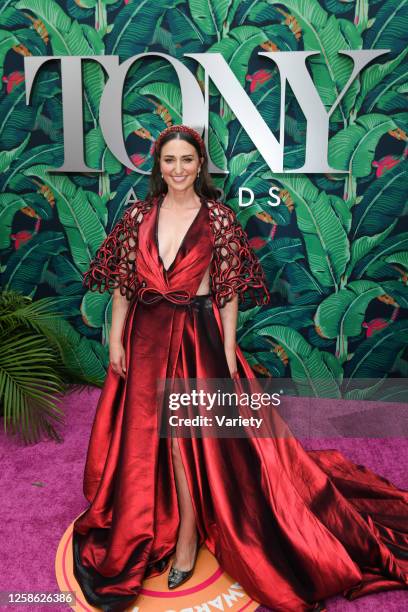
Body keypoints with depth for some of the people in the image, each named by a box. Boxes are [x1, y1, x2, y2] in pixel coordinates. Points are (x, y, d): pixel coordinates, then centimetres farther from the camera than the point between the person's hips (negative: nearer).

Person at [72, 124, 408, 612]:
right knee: (143, 431, 13)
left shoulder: (219, 218, -4)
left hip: (196, 335, -3)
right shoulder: (138, 216, 3)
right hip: (146, 334, 4)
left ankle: (187, 535, 22)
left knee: (189, 432, 2)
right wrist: (116, 340, 0)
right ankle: (145, 524, 39)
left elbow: (229, 290, -5)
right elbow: (121, 283, 4)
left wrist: (228, 350, -8)